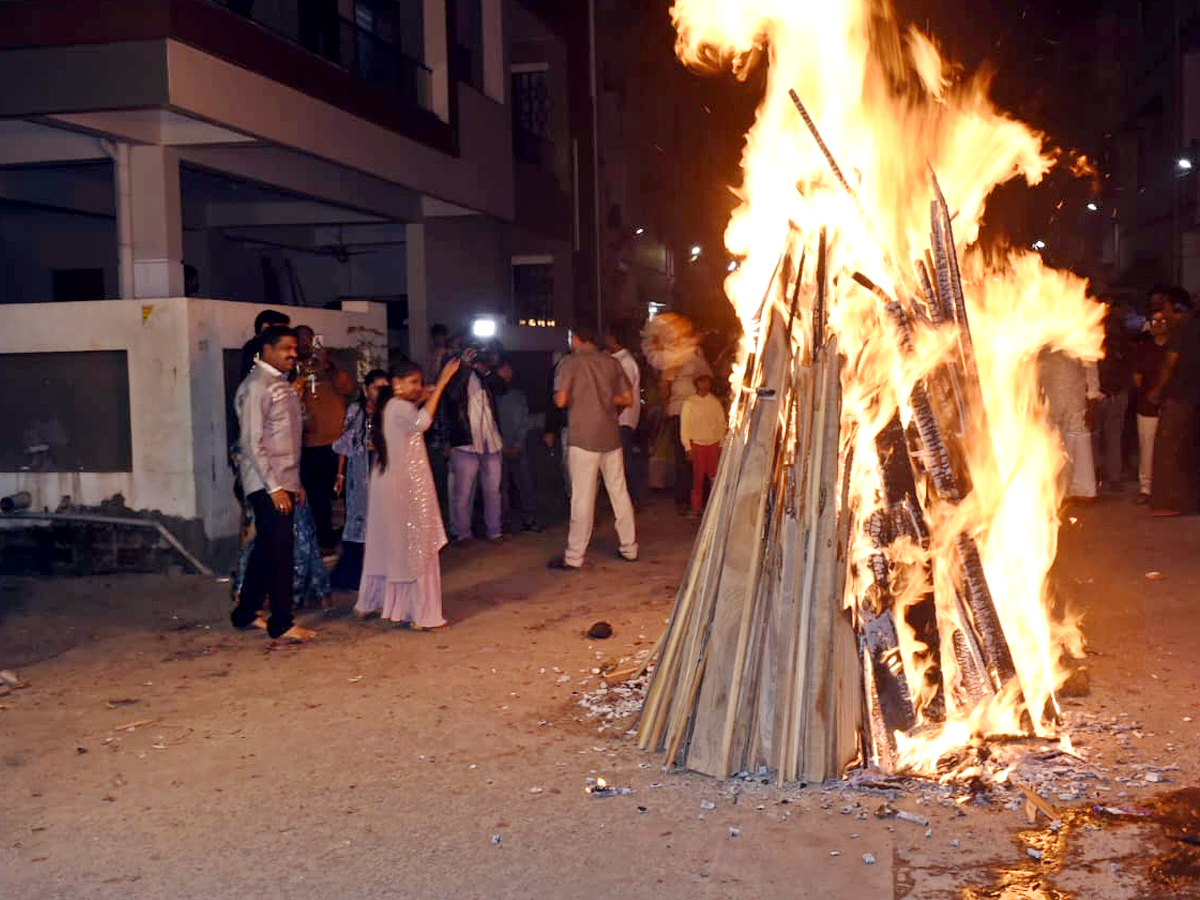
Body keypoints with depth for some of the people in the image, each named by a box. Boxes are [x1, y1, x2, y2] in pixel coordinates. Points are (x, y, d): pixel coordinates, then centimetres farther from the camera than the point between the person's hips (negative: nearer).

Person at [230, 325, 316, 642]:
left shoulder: (282, 384, 15)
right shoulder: (256, 386, -13)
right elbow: (252, 442, -17)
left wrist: (295, 483, 16)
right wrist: (274, 487, -19)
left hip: (284, 482, 9)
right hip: (267, 484, -9)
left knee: (267, 548, 14)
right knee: (279, 551, -6)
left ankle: (246, 613, 25)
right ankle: (281, 624, 2)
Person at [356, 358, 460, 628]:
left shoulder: (389, 407, 13)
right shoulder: (399, 407, -16)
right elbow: (421, 421, -37)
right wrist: (441, 383, -34)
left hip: (387, 485, 9)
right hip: (407, 487, -9)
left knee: (387, 545, 18)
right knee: (416, 548, -4)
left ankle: (371, 602, 26)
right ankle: (420, 614, -1)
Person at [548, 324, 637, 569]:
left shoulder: (570, 362, -5)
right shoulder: (611, 362, 8)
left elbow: (561, 400, -12)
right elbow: (627, 398, 9)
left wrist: (575, 398, 10)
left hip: (583, 438, -5)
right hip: (611, 436, 5)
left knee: (582, 497, -3)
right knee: (619, 492, 12)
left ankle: (574, 556, 1)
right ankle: (629, 547, 19)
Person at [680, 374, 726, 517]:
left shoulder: (715, 402, 6)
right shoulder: (689, 403, 1)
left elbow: (721, 423, 10)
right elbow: (684, 426, 2)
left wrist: (721, 444, 5)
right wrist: (687, 447, -1)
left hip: (713, 444, 2)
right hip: (697, 444, -1)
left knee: (715, 475, -3)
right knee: (698, 477, -1)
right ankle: (696, 507, 7)